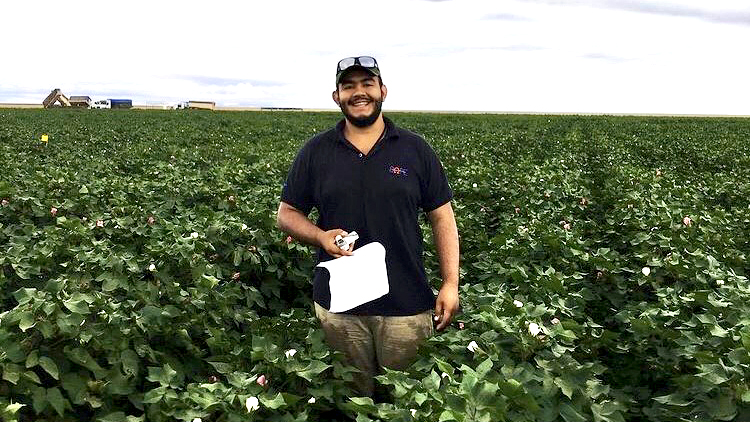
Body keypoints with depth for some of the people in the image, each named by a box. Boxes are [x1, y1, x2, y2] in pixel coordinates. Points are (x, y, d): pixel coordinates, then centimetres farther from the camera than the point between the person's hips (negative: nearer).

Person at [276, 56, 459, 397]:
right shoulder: (315, 152, 3)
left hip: (407, 305, 0)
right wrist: (321, 237, -13)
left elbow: (442, 216, 4)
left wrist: (450, 283, -3)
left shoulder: (415, 150, 2)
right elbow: (287, 214, 8)